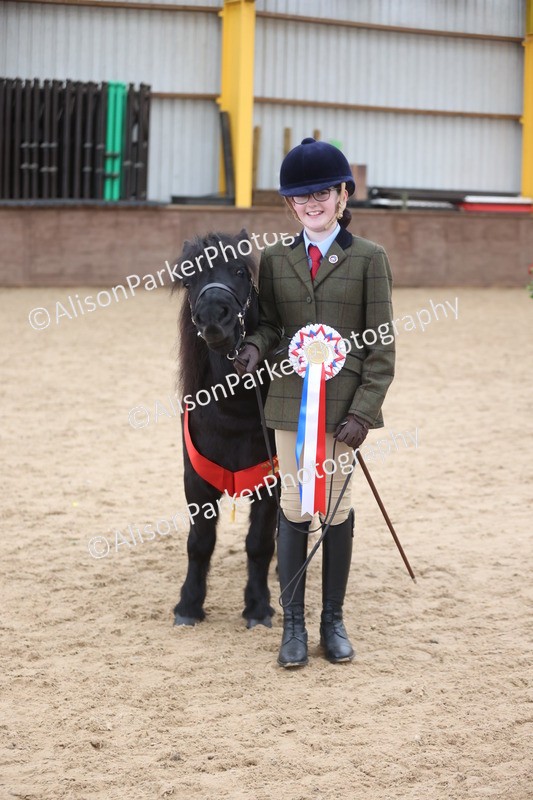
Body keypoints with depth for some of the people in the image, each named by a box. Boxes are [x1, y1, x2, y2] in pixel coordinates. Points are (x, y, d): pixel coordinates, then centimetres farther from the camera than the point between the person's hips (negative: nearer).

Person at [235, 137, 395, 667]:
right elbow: (269, 321, 12)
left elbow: (382, 346, -3)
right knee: (294, 509, 3)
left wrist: (363, 411, -11)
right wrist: (255, 346, -12)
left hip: (344, 400, -2)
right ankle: (293, 625, 12)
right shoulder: (275, 260, 6)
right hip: (290, 399, 2)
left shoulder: (368, 259, -1)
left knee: (336, 508, 7)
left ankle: (333, 620, 19)